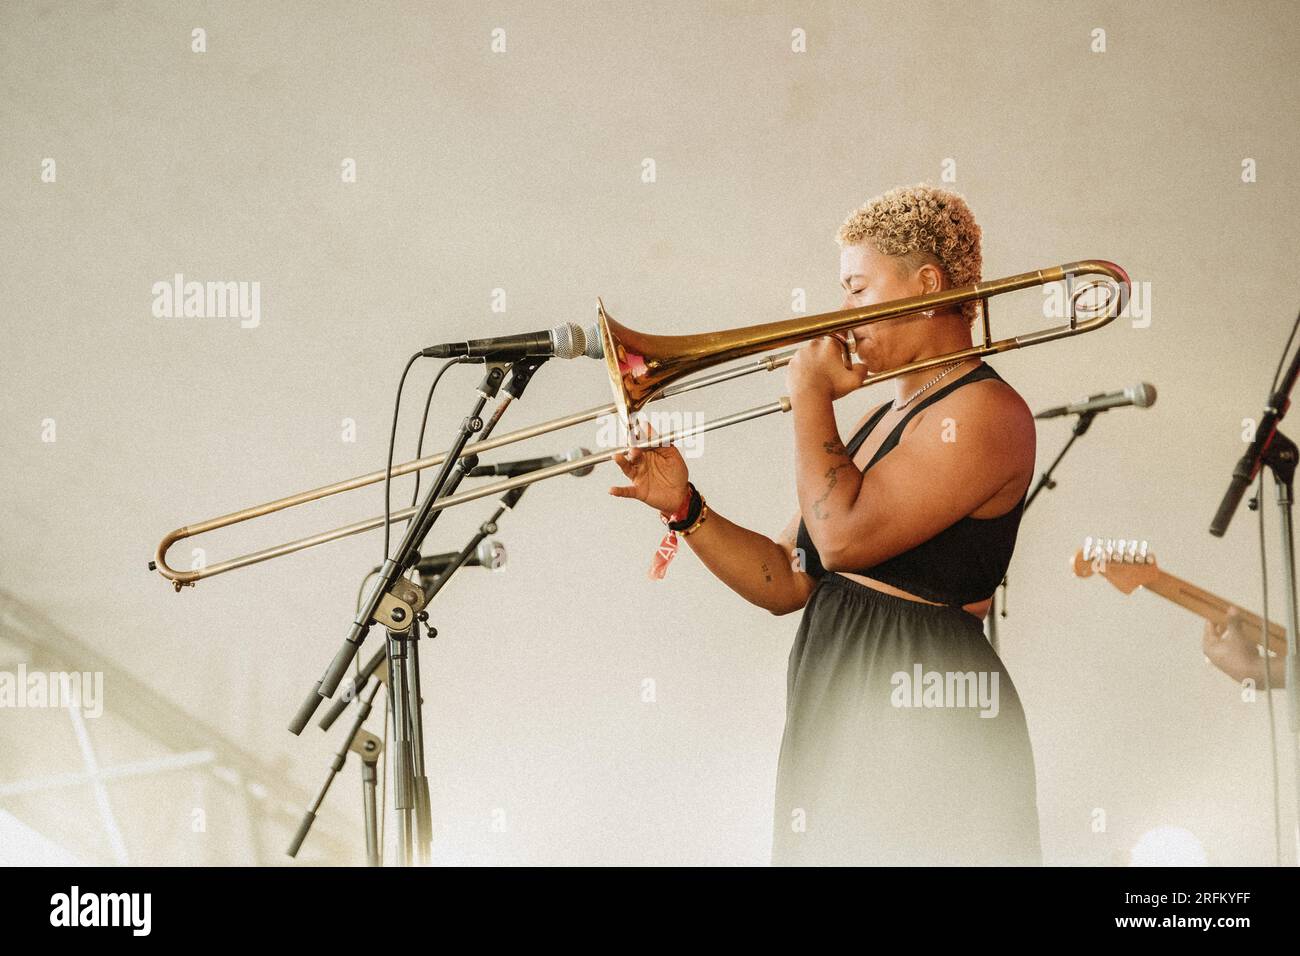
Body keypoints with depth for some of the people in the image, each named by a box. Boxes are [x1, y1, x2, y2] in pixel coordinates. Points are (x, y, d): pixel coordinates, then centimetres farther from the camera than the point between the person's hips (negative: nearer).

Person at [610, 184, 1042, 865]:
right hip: (834, 725, 9)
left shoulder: (984, 413, -11)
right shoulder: (879, 422, 17)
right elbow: (785, 583, 14)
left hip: (925, 738, -9)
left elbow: (844, 536, -23)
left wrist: (810, 397, -10)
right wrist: (684, 507, 2)